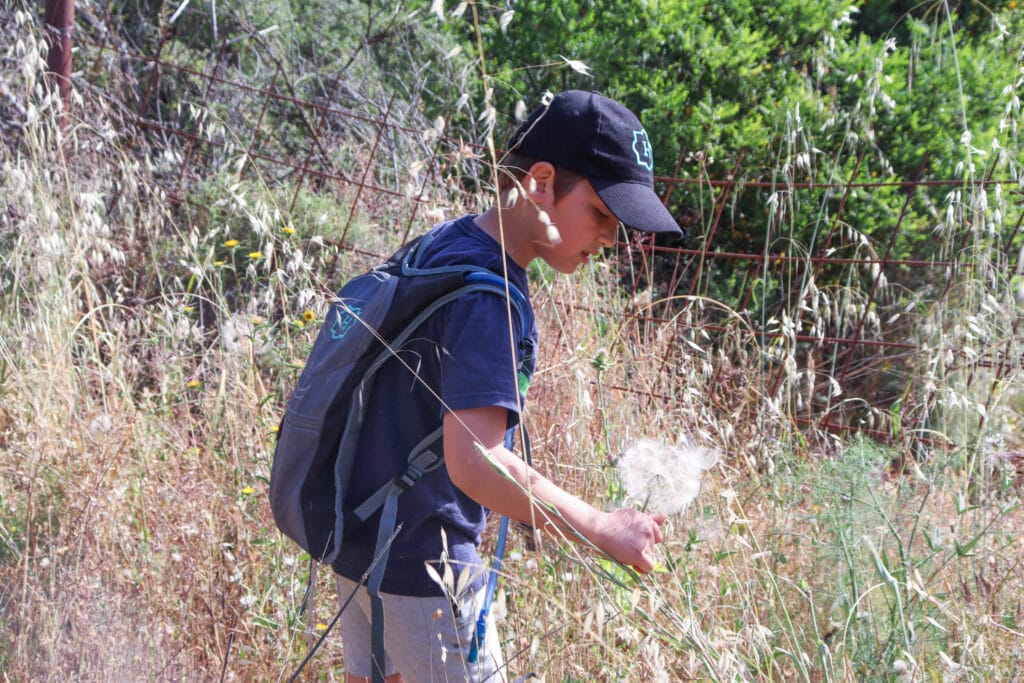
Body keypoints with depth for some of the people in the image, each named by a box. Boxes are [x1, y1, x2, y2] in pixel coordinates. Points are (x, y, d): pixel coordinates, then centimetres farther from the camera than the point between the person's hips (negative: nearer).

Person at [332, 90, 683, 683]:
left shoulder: (442, 243, 6)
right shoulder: (488, 299, -24)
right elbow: (475, 462, -33)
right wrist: (602, 528, -25)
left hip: (362, 542, 10)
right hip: (422, 565, -9)